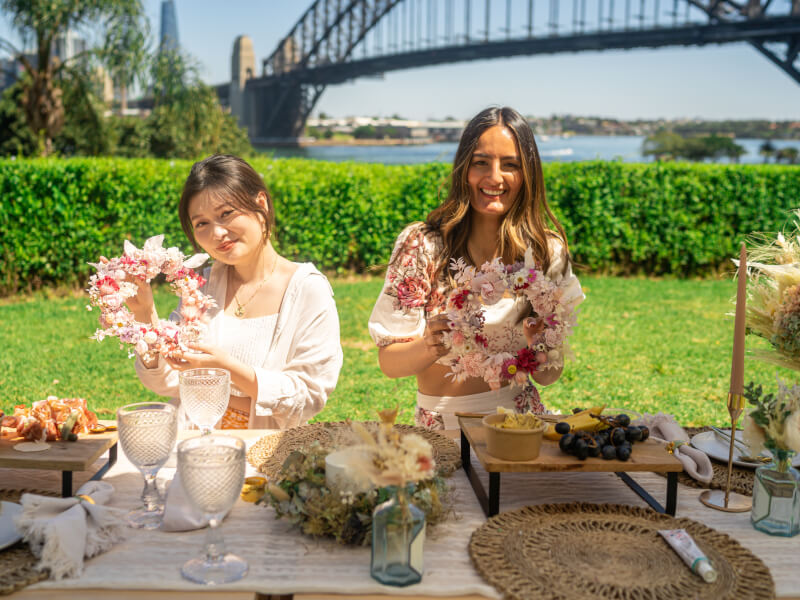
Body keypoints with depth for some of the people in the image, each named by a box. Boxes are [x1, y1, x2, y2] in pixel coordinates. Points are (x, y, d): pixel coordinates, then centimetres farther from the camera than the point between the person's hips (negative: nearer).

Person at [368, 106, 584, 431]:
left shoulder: (548, 251, 1)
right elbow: (389, 362, -3)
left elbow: (548, 376, 6)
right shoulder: (420, 245, -6)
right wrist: (429, 348, -23)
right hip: (440, 429, -1)